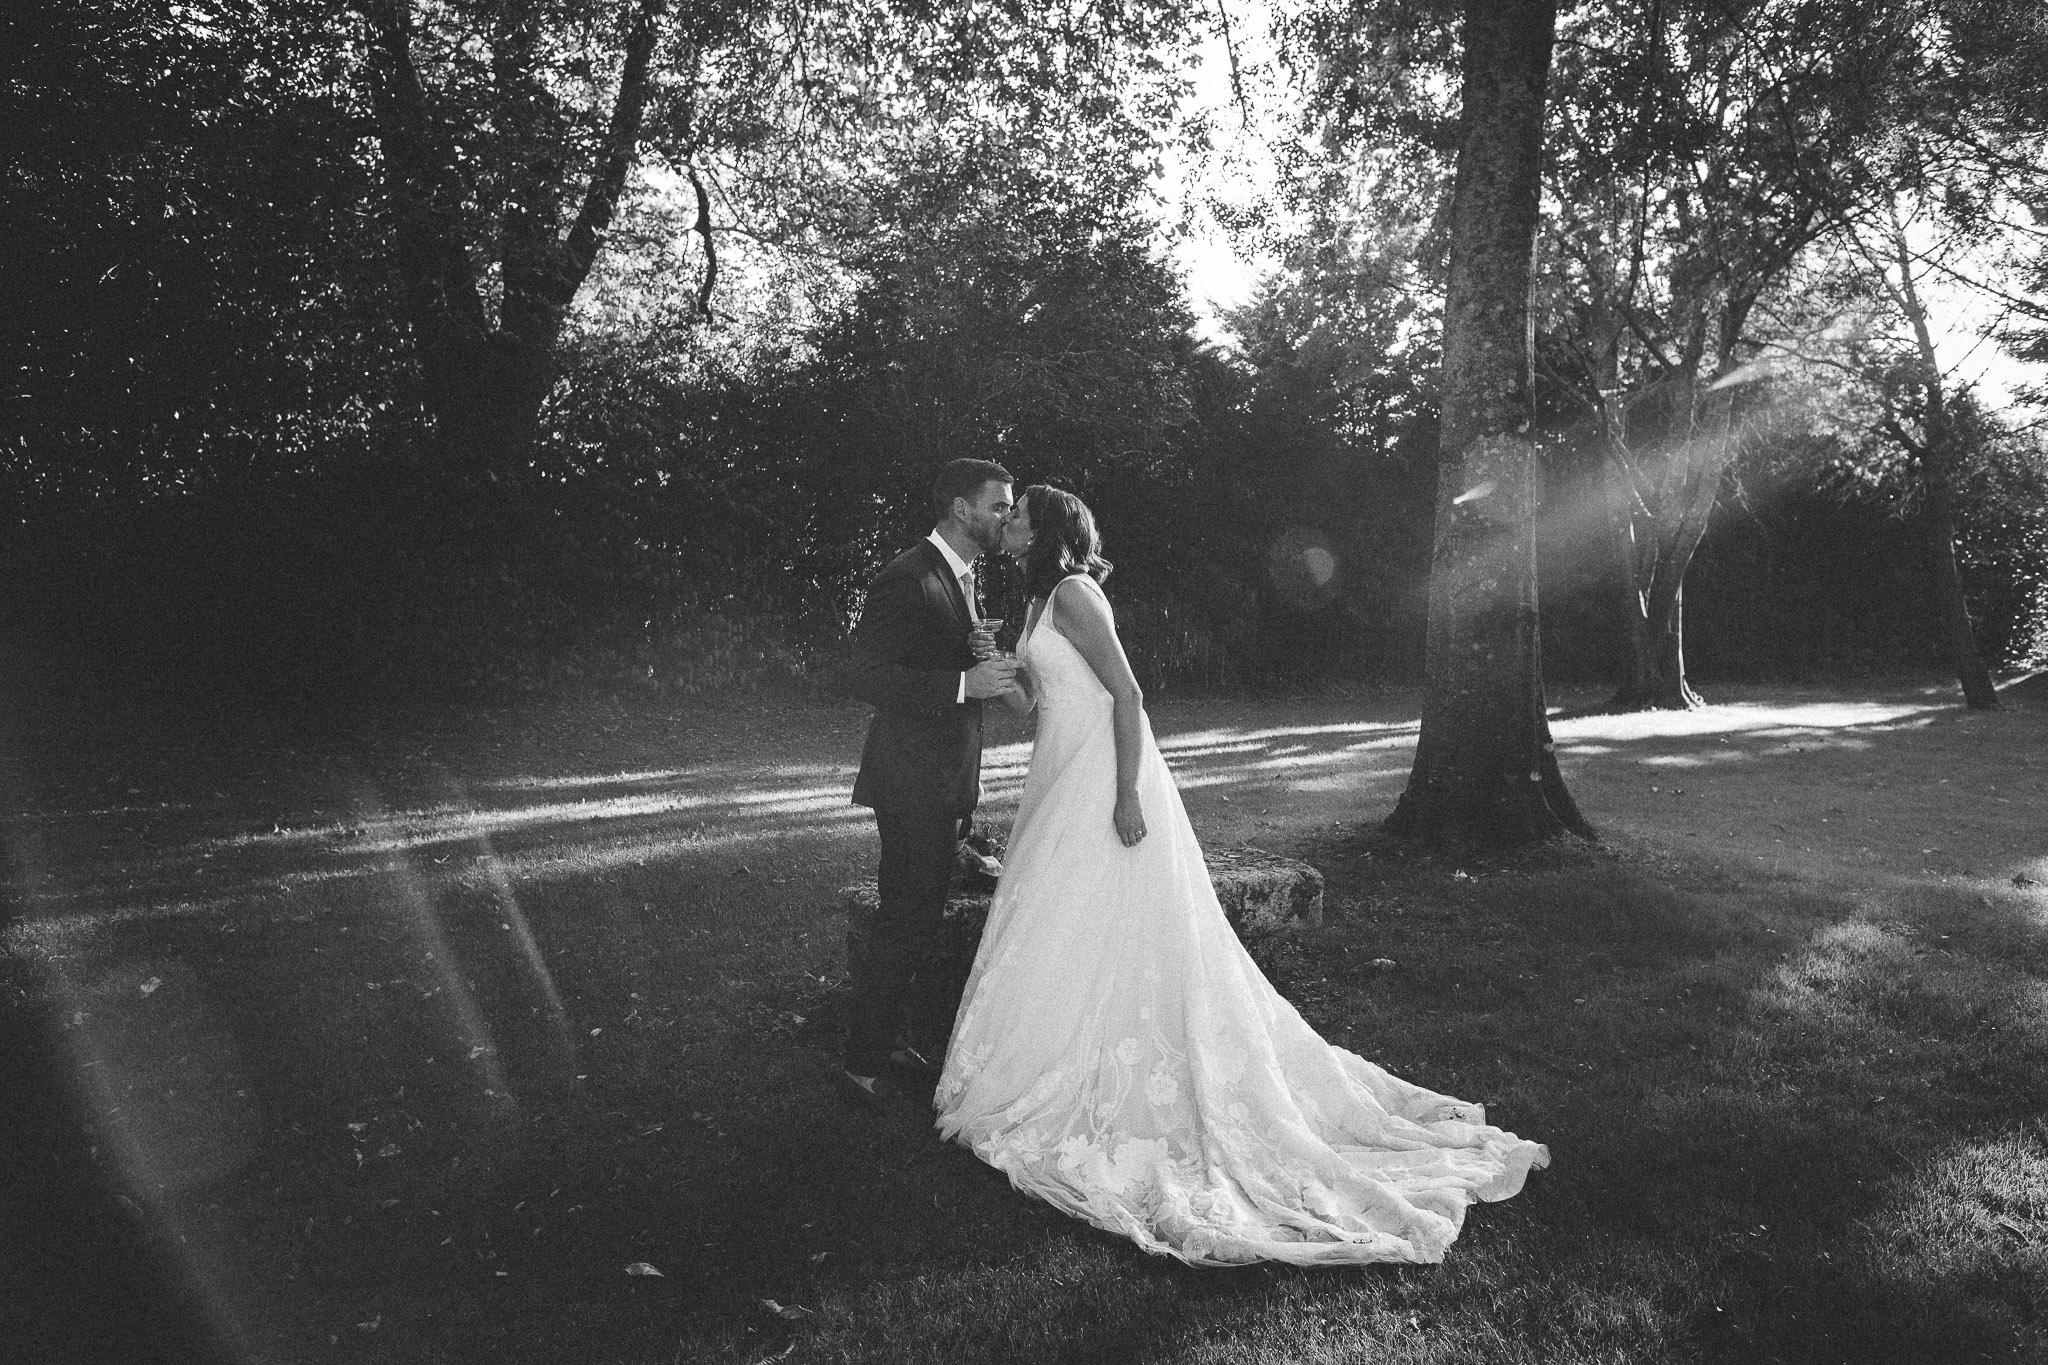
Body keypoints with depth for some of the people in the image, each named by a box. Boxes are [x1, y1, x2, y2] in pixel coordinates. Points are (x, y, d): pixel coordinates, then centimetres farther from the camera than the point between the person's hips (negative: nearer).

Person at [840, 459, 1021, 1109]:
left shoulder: (964, 578, 12)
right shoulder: (909, 579, -18)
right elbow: (865, 677, -24)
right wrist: (965, 684, -28)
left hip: (950, 780, 9)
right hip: (913, 780, -9)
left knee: (923, 917, 18)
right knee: (905, 922, -4)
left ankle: (914, 1037, 31)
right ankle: (864, 1063, 9)